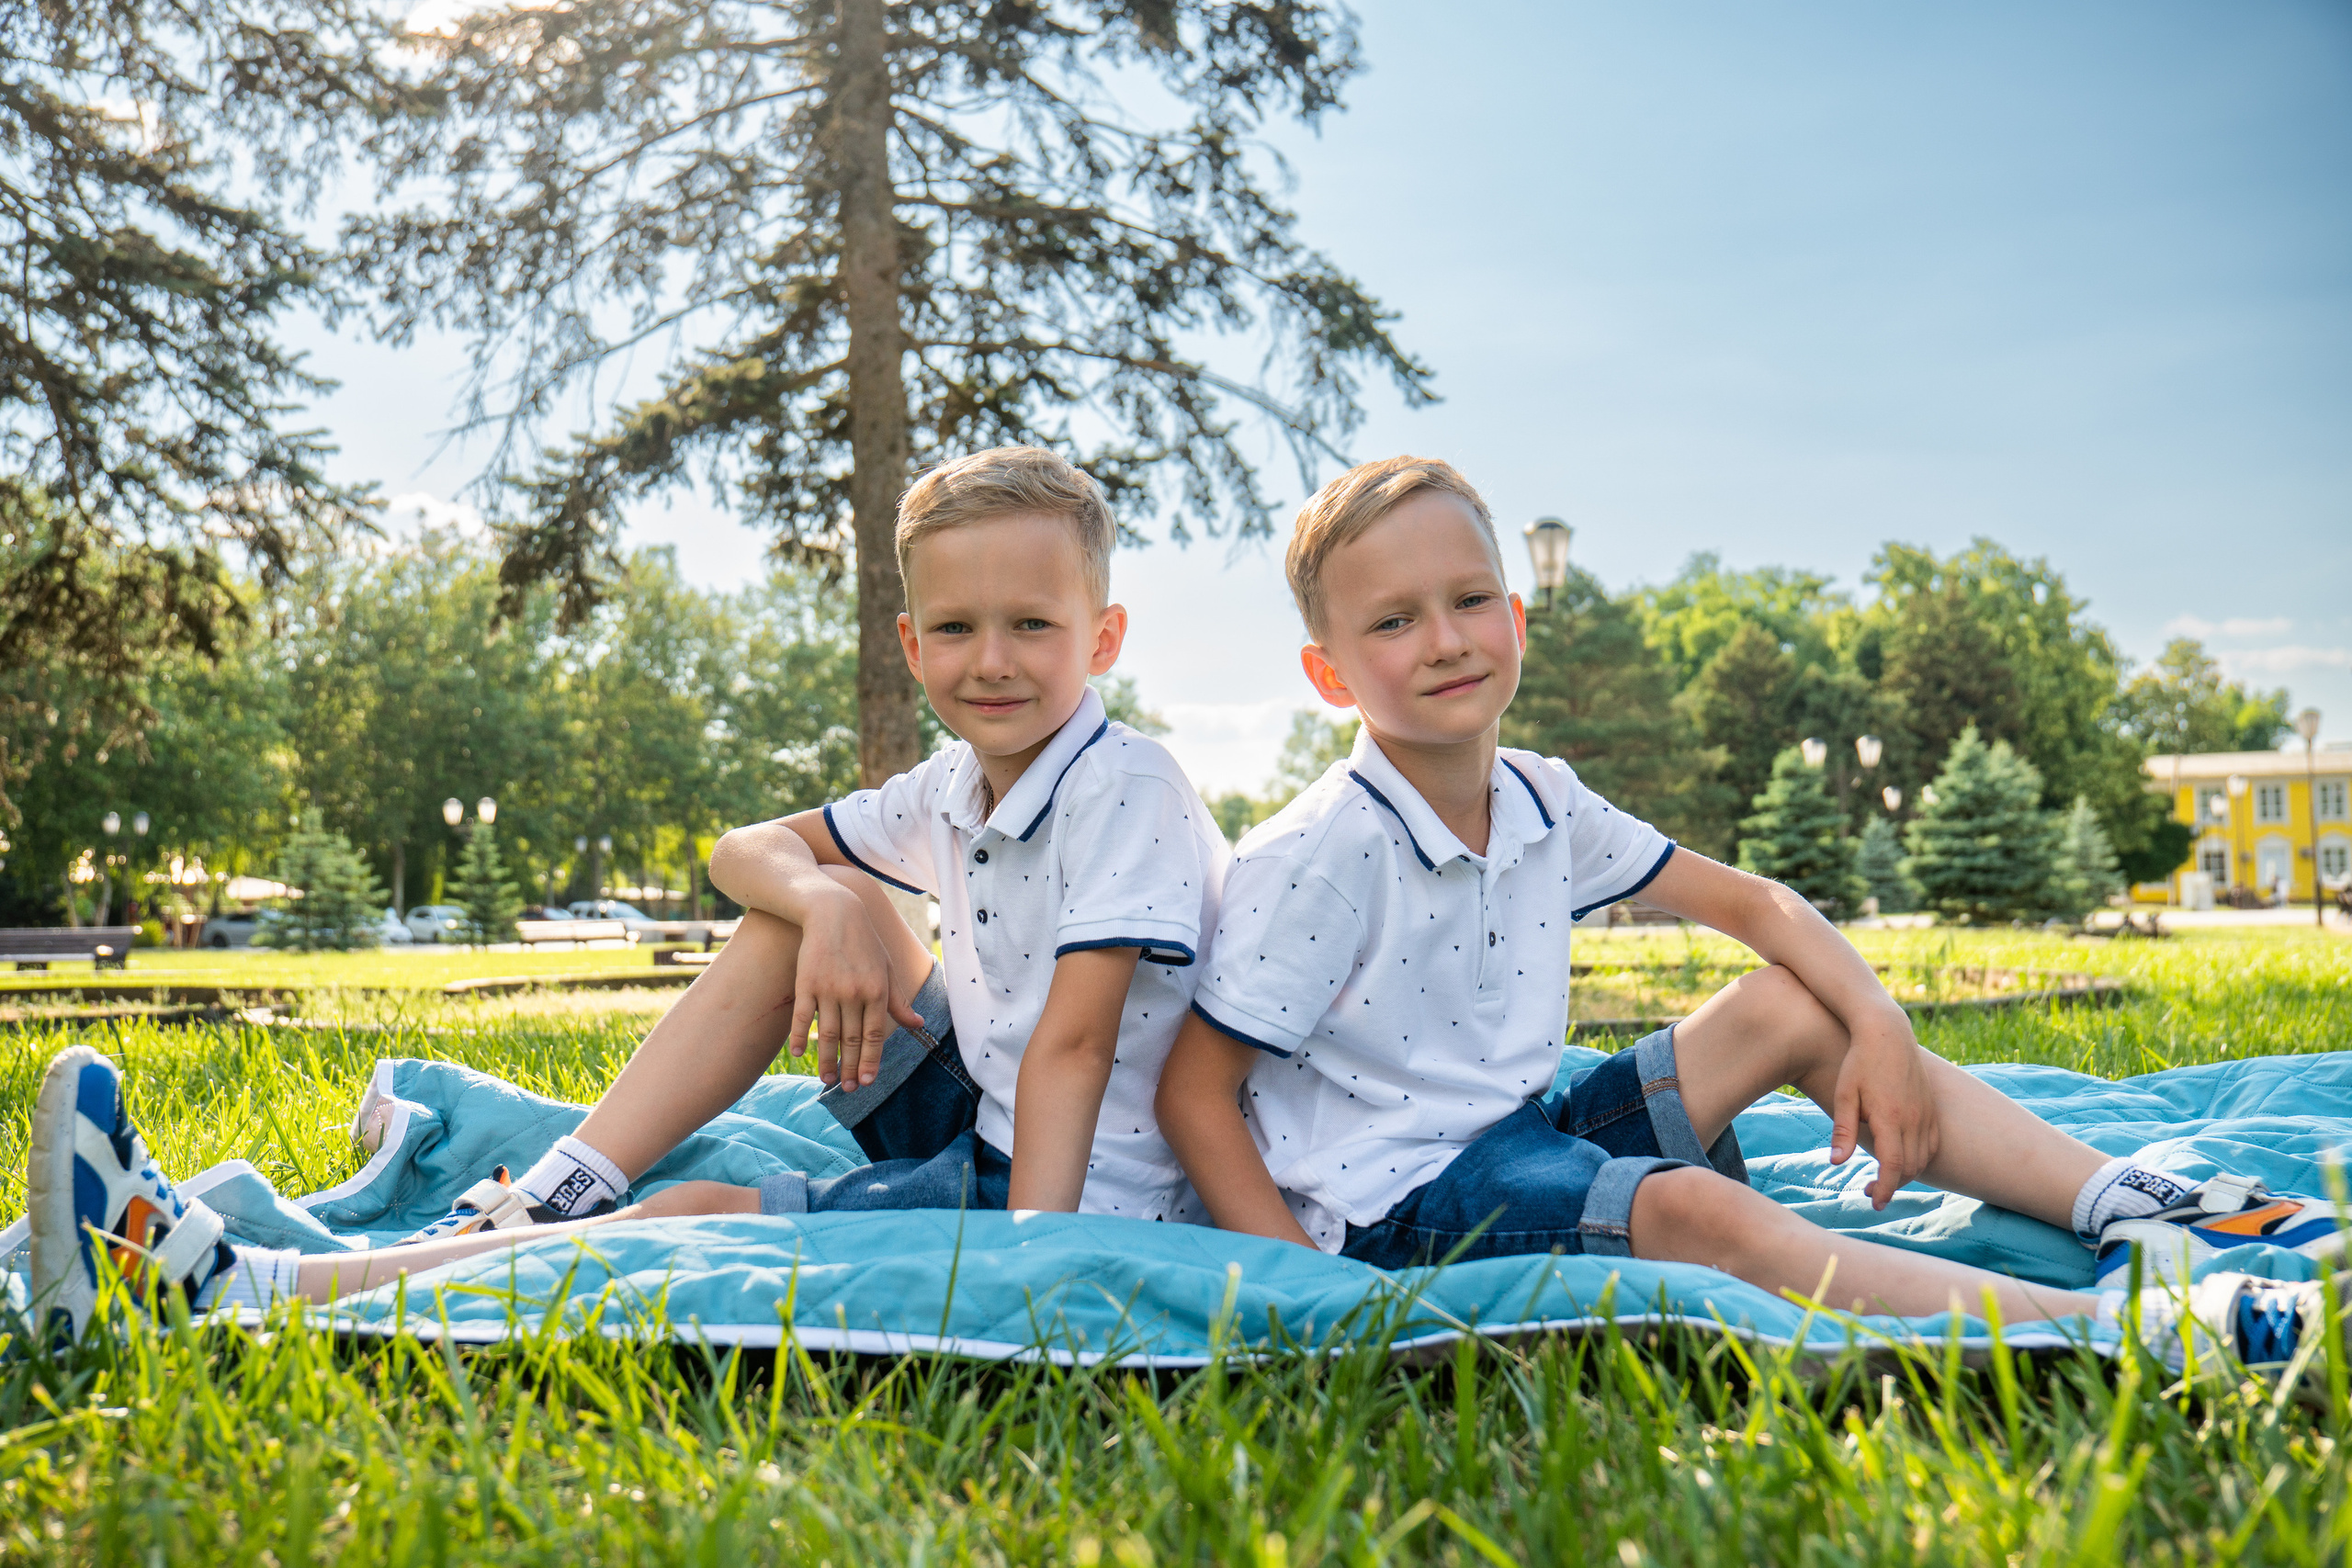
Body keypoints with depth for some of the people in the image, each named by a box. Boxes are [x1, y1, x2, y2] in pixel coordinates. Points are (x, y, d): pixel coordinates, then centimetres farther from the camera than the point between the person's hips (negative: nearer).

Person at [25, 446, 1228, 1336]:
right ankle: (545, 1200, -4)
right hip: (976, 1118, 8)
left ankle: (228, 1290, -18)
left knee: (710, 1223, -21)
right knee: (808, 899, 0)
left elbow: (1073, 1046, -27)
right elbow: (743, 850, 11)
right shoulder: (956, 789, 8)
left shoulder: (1127, 790, -18)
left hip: (1078, 1193, -8)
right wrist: (829, 905, -13)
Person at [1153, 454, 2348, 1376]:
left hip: (1523, 1133, 8)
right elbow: (1193, 1093, -17)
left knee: (1794, 1008, 2)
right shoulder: (1317, 858, -18)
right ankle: (2106, 1327, -39)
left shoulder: (1541, 803, 3)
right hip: (1398, 1198, -8)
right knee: (1697, 1210, -32)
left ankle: (2132, 1211, -3)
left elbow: (1751, 903, 10)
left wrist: (1880, 1027, -6)